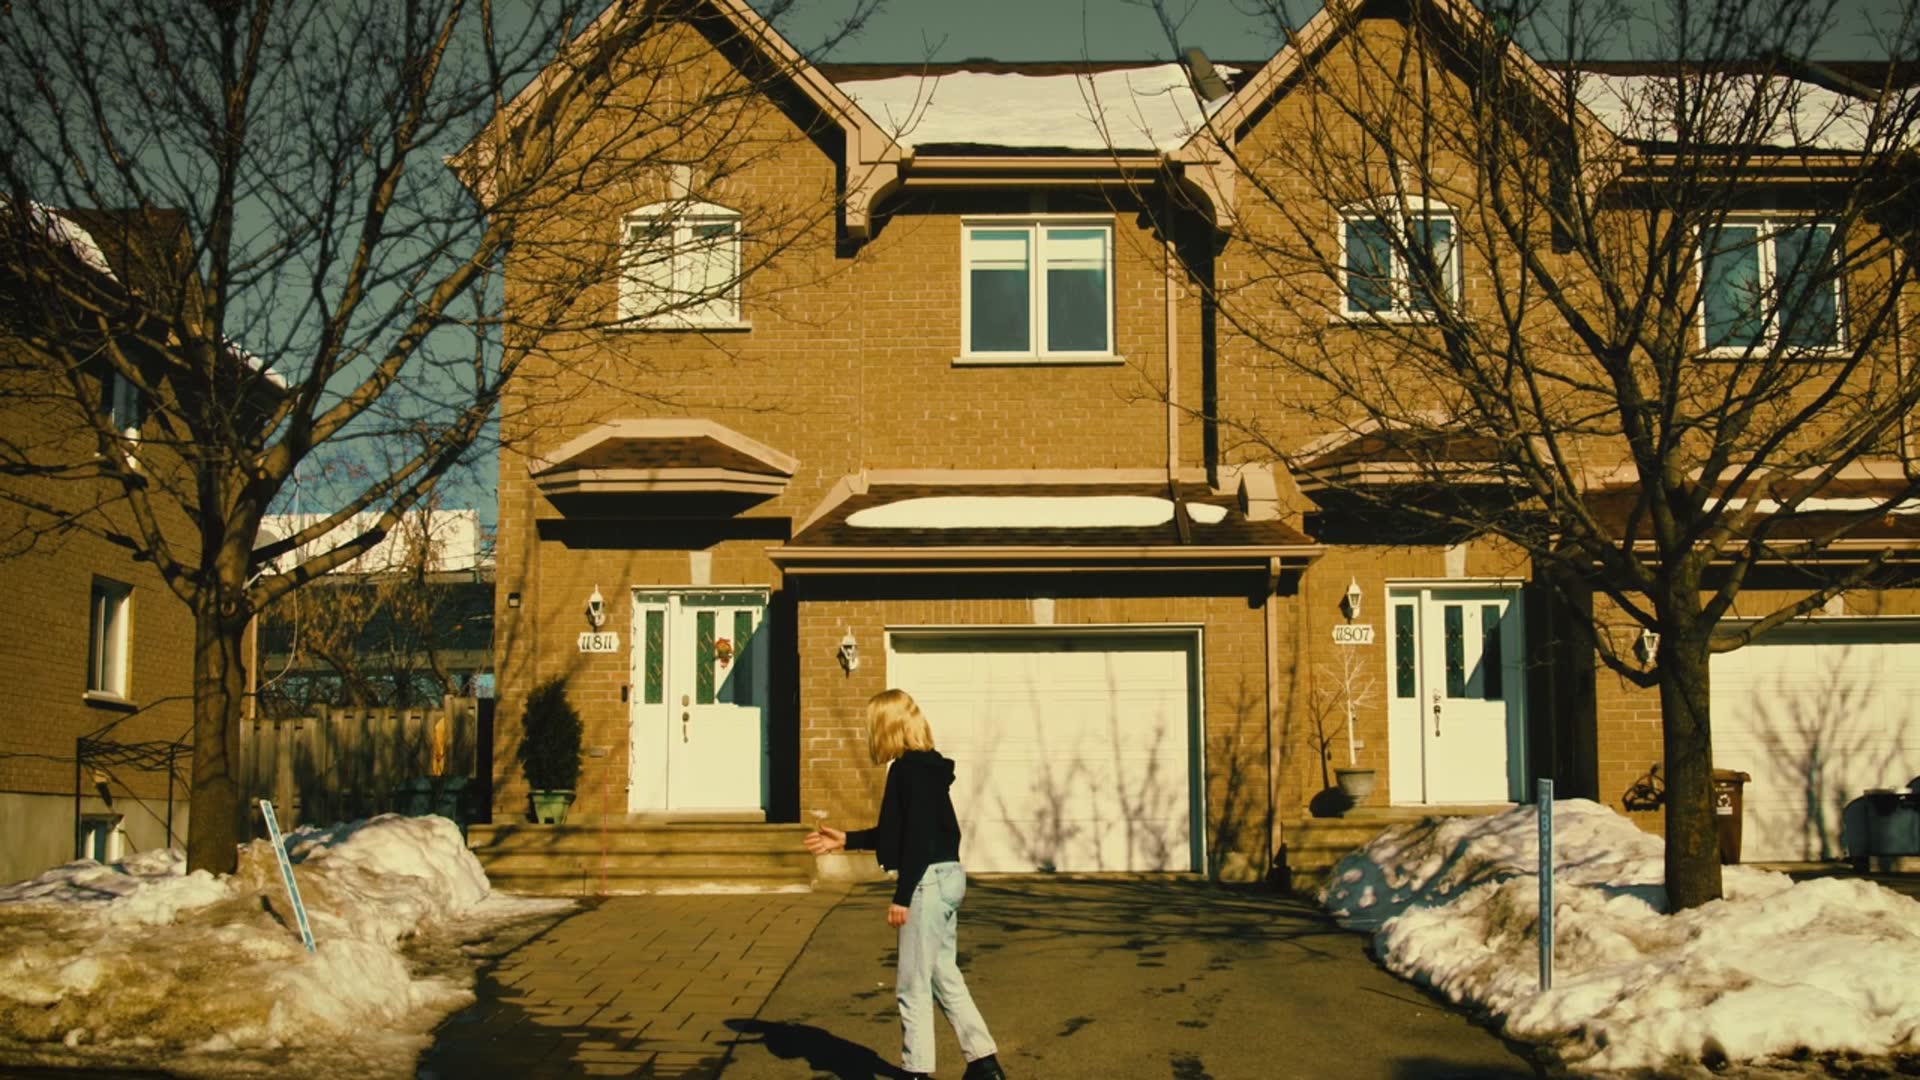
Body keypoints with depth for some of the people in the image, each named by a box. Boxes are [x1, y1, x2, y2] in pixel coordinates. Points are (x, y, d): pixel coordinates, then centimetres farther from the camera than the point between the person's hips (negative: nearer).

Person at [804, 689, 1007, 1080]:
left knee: (912, 984, 1)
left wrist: (902, 897, -19)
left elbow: (916, 837, -21)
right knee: (944, 976, 16)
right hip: (946, 879, 10)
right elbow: (898, 831, 22)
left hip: (928, 882, -10)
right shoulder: (925, 766, 14)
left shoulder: (909, 768, -15)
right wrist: (844, 840, 26)